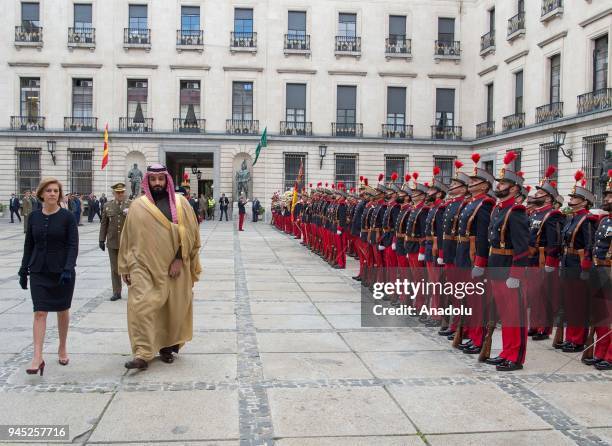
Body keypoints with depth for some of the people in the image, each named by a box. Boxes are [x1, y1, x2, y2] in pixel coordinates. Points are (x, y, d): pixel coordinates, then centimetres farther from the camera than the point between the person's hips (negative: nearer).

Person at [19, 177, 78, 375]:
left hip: (62, 271, -2)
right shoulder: (34, 217, 4)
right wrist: (24, 270, 8)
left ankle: (62, 348, 28)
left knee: (63, 311, 11)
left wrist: (68, 269, -20)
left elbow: (73, 245, -9)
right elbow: (29, 245, 10)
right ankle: (37, 357, -8)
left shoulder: (67, 217, -5)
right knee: (39, 312, -6)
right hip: (39, 272, 2)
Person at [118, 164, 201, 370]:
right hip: (143, 266, 0)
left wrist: (179, 259, -10)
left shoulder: (180, 203, 2)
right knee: (141, 306, -13)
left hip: (173, 267, 0)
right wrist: (126, 268, 8)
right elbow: (128, 238, 8)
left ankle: (167, 346, 26)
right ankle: (142, 354, -12)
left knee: (172, 308, 8)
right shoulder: (137, 206, 4)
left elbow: (189, 233, -1)